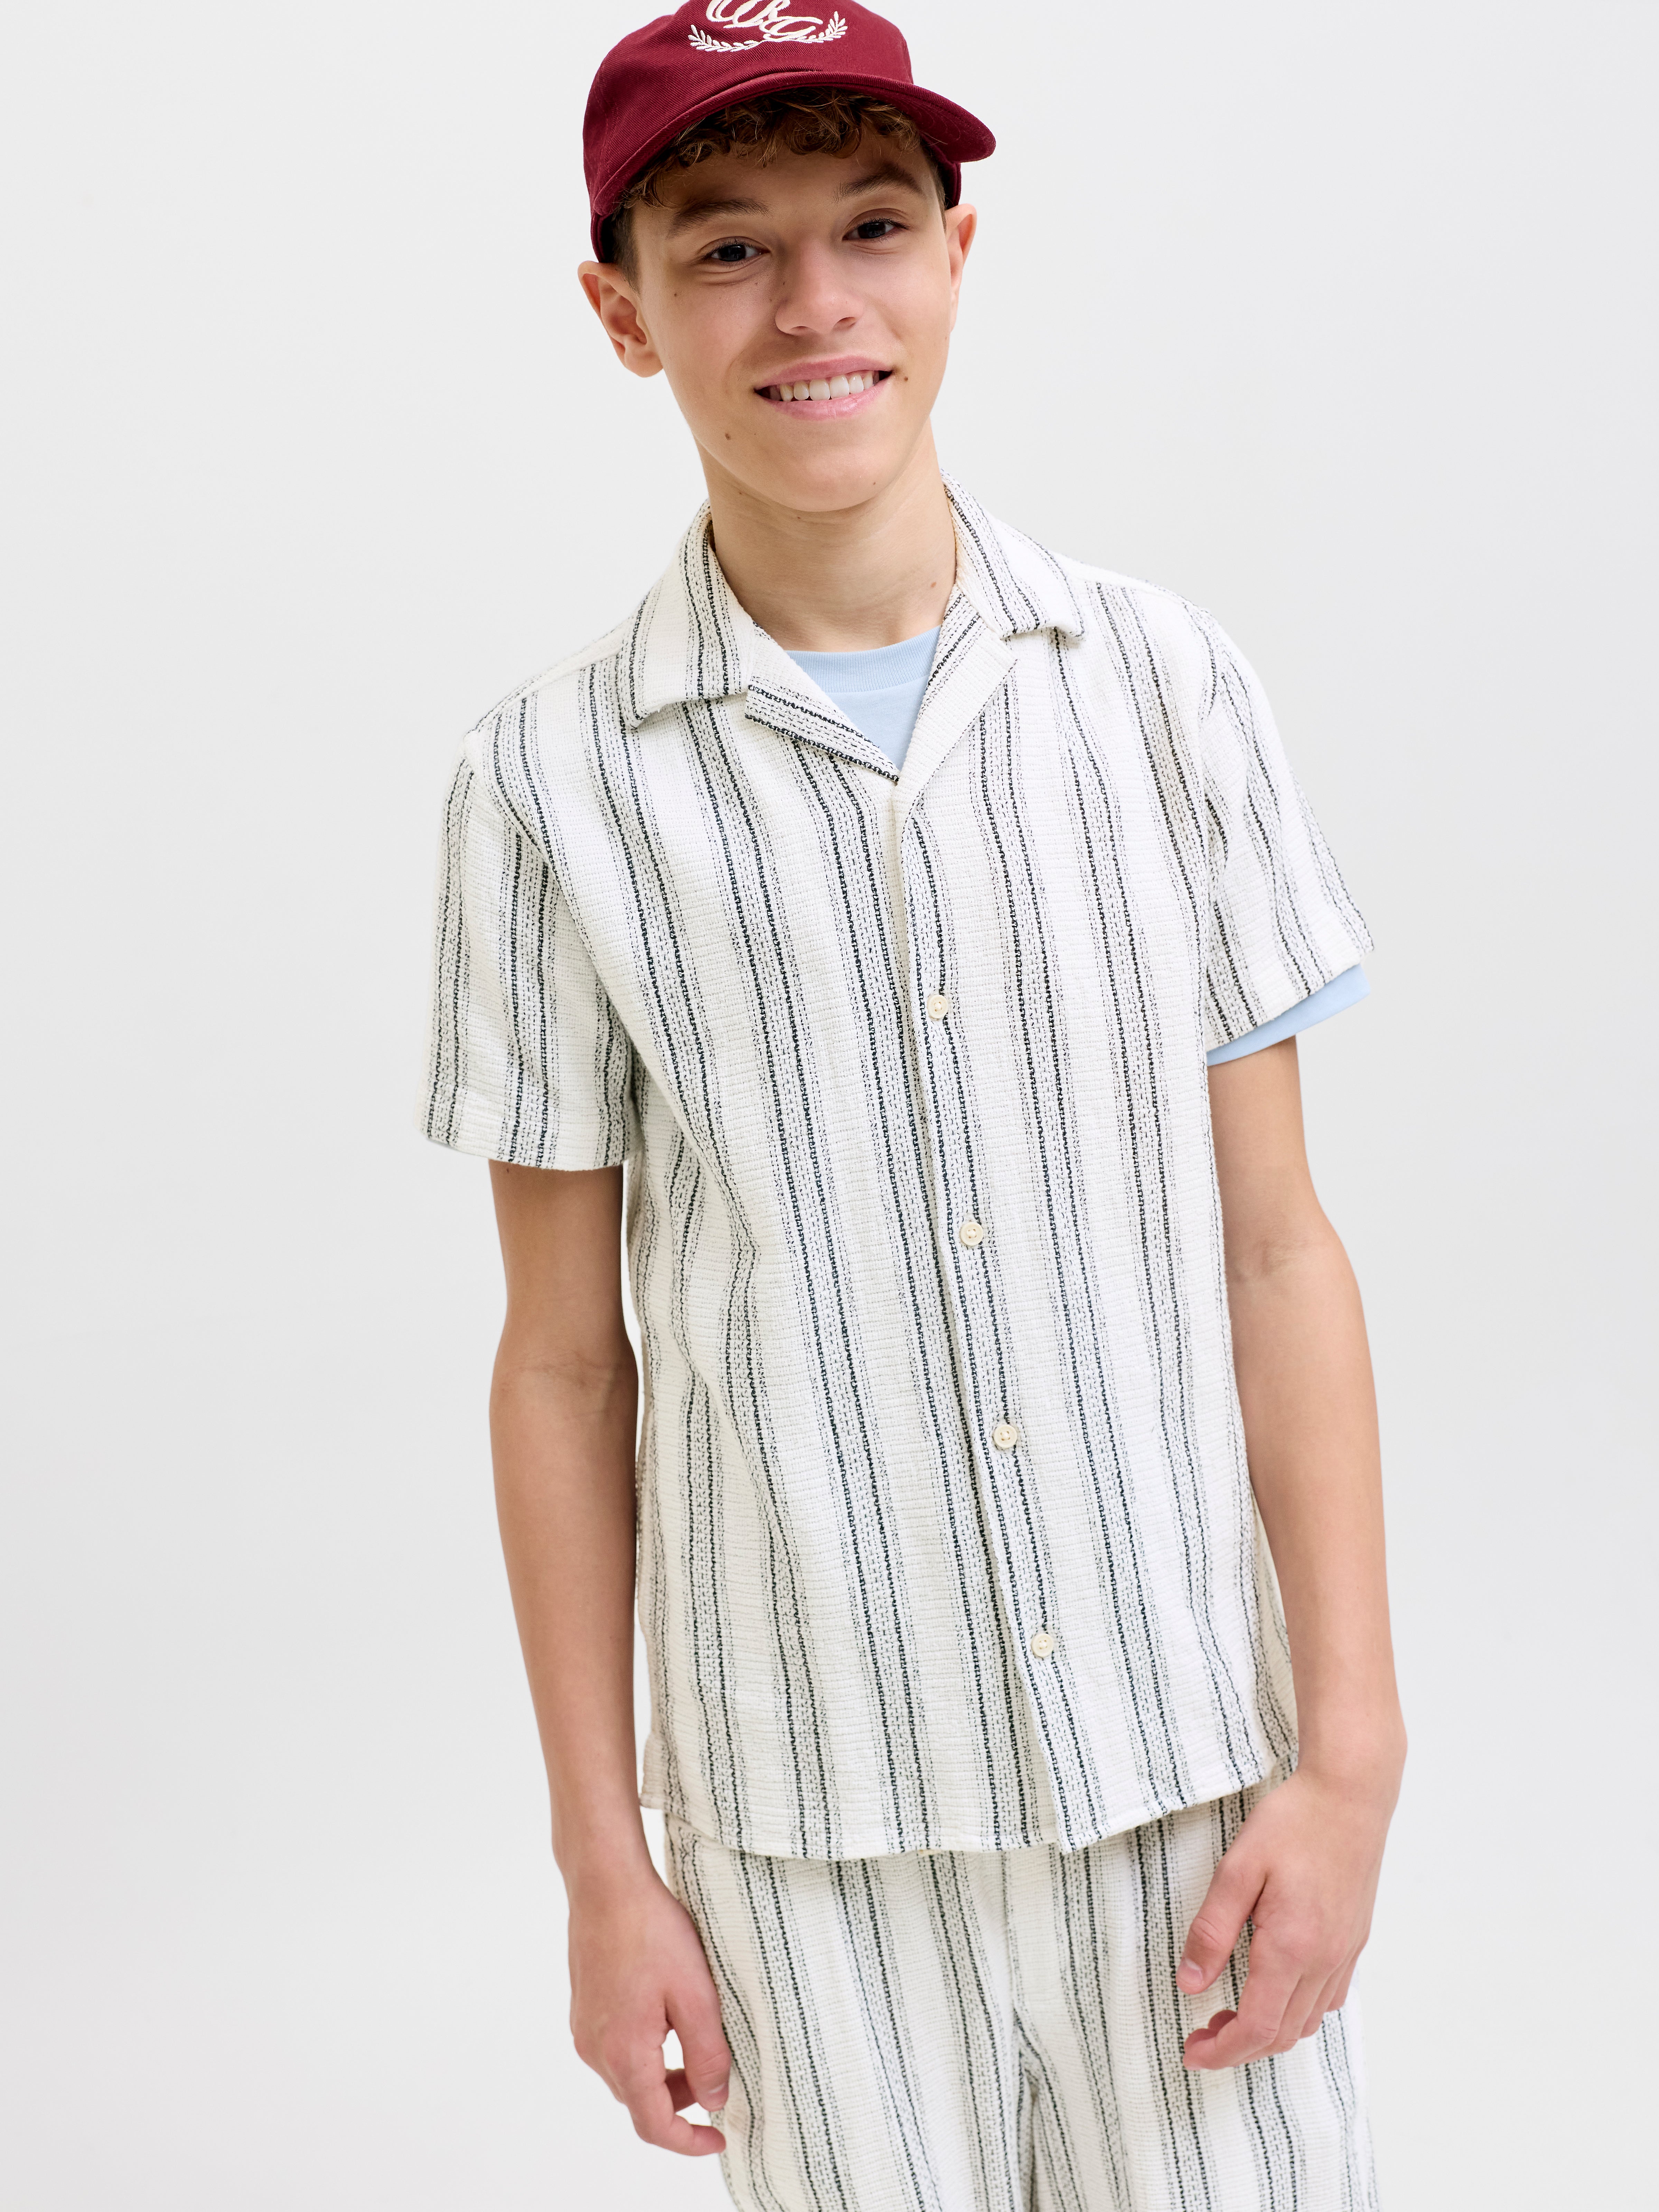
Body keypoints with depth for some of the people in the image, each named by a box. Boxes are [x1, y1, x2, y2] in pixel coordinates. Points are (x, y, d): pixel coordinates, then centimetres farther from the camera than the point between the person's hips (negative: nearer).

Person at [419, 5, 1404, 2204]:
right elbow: (565, 1359, 0)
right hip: (812, 1814, -1)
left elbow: (1276, 1244, 0)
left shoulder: (1165, 686, -2)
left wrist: (1352, 1749, -4)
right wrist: (601, 1863, 3)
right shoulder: (555, 781, -5)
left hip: (1192, 1761, 1)